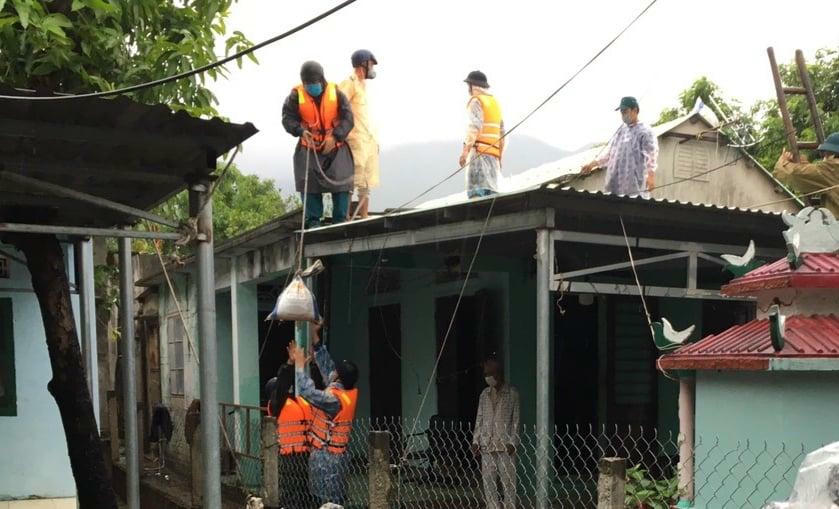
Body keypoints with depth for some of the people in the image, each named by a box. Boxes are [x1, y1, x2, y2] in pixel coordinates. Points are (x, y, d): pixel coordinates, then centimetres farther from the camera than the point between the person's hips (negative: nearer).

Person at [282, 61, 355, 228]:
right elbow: (288, 118, -5)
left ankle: (340, 220, 2)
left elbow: (347, 118, -8)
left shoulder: (336, 93, -4)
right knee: (309, 182, -6)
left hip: (335, 146, 0)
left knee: (340, 182, -7)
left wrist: (335, 136, -21)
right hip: (309, 148, 0)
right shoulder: (296, 96, -4)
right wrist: (300, 131, -24)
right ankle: (313, 221, 4)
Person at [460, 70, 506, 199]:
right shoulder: (495, 102, 25)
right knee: (491, 192, 6)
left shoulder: (475, 100, 0)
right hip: (494, 154, 8)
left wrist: (466, 149, -24)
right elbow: (502, 134, 25)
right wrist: (500, 157, 30)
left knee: (477, 192, -17)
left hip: (480, 151, -8)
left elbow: (475, 126, -17)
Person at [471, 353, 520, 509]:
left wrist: (513, 442, -12)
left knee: (508, 482, -3)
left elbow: (516, 419, -3)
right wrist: (476, 440, 6)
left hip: (505, 445, -5)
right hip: (487, 446, 5)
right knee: (488, 482, 4)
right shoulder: (485, 394, 13)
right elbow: (479, 419, 15)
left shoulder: (512, 393, 0)